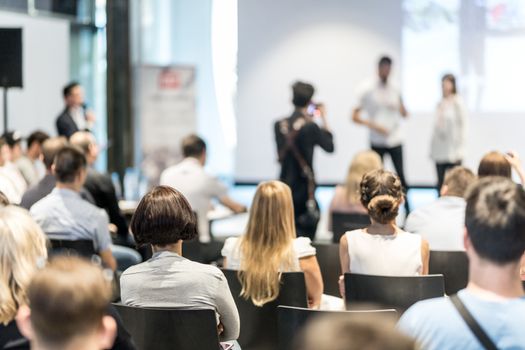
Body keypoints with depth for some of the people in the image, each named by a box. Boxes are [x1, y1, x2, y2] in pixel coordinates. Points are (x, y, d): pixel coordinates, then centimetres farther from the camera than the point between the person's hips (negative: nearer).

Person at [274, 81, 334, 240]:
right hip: (303, 184, -5)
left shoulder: (279, 125, 0)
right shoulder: (311, 127, -14)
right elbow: (329, 146, -2)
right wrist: (323, 120, 6)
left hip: (285, 183, 5)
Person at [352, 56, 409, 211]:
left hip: (395, 141, 1)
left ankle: (407, 210, -3)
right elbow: (355, 116, -2)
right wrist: (373, 125, -14)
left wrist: (400, 107, -16)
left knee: (401, 175, -7)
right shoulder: (368, 92, -1)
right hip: (377, 142, -1)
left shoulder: (395, 90, 7)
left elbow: (404, 114, 7)